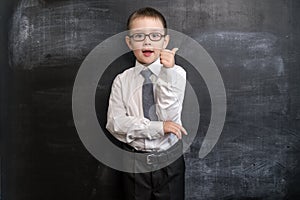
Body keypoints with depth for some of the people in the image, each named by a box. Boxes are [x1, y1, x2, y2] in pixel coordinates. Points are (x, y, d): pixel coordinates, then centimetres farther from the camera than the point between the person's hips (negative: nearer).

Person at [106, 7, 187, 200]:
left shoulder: (176, 73, -7)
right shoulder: (122, 80, -3)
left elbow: (168, 115, -17)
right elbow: (115, 123, -13)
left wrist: (167, 72, -27)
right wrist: (157, 127, -21)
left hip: (169, 162, -1)